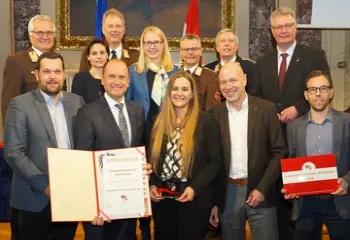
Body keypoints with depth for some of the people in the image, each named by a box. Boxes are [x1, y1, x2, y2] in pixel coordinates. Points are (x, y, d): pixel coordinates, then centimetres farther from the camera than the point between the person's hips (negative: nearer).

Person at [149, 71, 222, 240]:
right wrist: (151, 185, -4)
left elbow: (215, 162, -6)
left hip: (194, 199, -3)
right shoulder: (158, 122, 8)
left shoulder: (205, 120, -4)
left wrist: (195, 188, -16)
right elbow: (152, 158, 12)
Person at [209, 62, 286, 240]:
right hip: (227, 194, 2)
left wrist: (262, 188, -11)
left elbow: (279, 152, -3)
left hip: (260, 191, -1)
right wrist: (213, 201, 2)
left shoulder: (266, 109, -3)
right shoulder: (215, 114, 2)